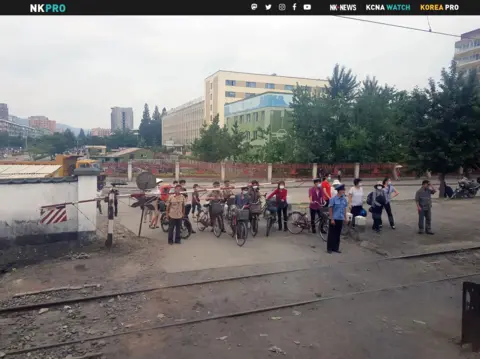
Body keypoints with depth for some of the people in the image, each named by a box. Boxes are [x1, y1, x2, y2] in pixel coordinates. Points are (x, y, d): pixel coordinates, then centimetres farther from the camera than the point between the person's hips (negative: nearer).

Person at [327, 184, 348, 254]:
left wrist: (346, 218, 12)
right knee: (331, 234, 2)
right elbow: (330, 209, -9)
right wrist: (332, 219, -12)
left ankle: (336, 248, 20)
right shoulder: (333, 199, -11)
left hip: (340, 219, 5)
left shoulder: (344, 199, 5)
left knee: (338, 234, 11)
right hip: (334, 219, -5)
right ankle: (329, 248, 11)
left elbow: (344, 209, 14)